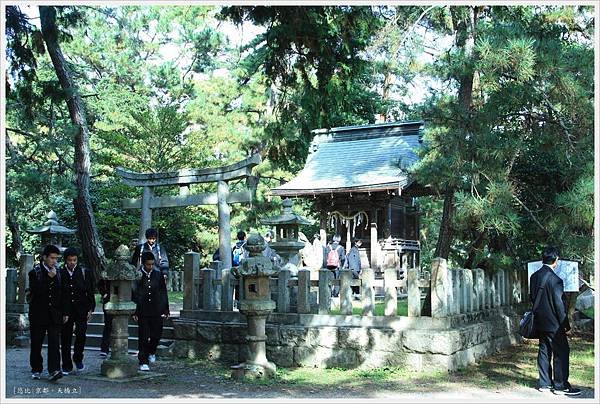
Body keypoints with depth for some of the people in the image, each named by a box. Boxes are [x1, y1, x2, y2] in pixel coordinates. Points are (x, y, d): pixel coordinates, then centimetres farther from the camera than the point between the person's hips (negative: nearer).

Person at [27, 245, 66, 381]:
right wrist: (49, 278, -19)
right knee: (36, 343, 8)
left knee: (54, 342, -8)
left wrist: (64, 312, 11)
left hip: (54, 314, 2)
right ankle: (36, 370, 21)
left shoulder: (58, 272, 9)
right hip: (38, 314, -2)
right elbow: (35, 291, -17)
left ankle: (54, 371, -14)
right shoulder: (35, 272, -3)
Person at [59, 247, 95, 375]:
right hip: (65, 310, 1)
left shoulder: (85, 273, 3)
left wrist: (90, 309, 0)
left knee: (81, 334, -12)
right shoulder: (60, 273, 3)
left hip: (81, 310, -1)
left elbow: (90, 293, 6)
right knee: (65, 338, 3)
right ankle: (67, 366, 14)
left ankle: (78, 358, 13)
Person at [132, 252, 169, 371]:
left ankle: (151, 352, 35)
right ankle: (143, 362, 8)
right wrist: (134, 312, -5)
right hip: (142, 311, -3)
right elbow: (132, 294, -2)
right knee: (143, 338, 0)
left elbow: (163, 292, 9)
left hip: (157, 311, 3)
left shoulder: (158, 274, 3)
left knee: (157, 334, 6)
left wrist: (166, 309, 8)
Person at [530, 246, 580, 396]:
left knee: (544, 351, 13)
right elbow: (559, 304, -17)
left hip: (540, 322, 8)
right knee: (561, 352, 1)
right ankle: (560, 386, 4)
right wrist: (565, 324, -10)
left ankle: (544, 383, 19)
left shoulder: (534, 276, 3)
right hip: (553, 323, -8)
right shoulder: (554, 279, -20)